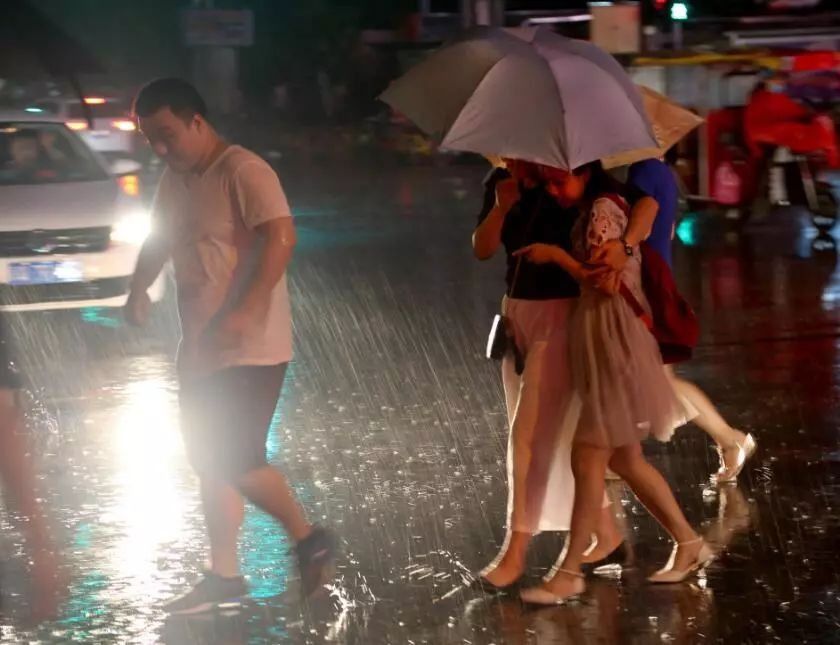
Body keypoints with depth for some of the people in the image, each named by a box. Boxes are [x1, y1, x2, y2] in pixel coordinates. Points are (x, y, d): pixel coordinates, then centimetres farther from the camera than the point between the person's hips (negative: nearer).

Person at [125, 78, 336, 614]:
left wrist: (248, 310, -33)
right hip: (200, 350, 9)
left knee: (238, 461, -12)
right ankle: (224, 575, 20)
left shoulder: (243, 171, -15)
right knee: (211, 463, 12)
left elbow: (281, 237, -26)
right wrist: (139, 288, 11)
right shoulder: (176, 180, 13)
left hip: (250, 349, -9)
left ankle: (310, 539, 6)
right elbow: (160, 241, 28)